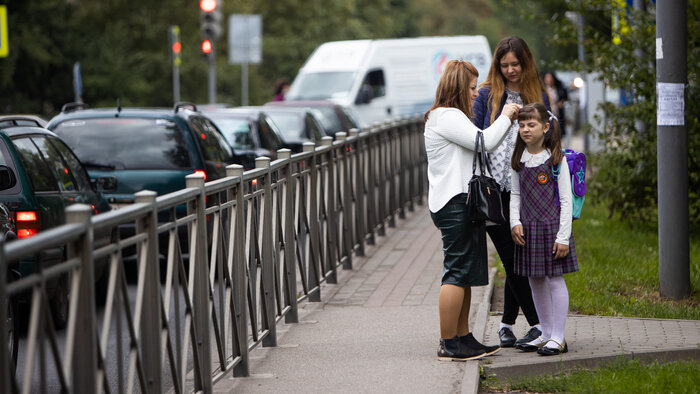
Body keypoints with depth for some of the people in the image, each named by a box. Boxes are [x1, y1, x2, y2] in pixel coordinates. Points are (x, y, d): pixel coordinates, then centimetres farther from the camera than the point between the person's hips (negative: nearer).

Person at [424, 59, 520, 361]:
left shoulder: (451, 117, 22)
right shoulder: (446, 117, -13)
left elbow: (478, 147, 23)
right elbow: (484, 142, -19)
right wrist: (505, 117, -7)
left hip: (462, 204, 11)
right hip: (454, 204, -11)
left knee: (464, 274, 13)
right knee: (457, 274, -10)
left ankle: (462, 338, 18)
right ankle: (449, 344, -7)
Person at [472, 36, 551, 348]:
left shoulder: (538, 97, 9)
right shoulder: (486, 94, 4)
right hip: (492, 190, -1)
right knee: (511, 258, -3)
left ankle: (507, 323, 14)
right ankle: (538, 323, 1)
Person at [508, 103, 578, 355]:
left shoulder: (556, 159, -8)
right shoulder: (519, 159, 6)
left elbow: (566, 199, -8)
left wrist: (563, 237, -13)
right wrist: (515, 222, -2)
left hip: (551, 226, -5)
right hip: (527, 229, 5)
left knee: (555, 279, -3)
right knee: (535, 281, 10)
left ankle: (558, 337, 3)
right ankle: (546, 333, 22)